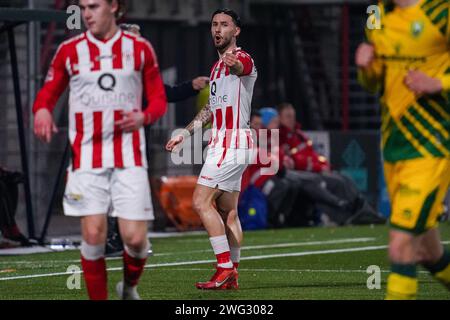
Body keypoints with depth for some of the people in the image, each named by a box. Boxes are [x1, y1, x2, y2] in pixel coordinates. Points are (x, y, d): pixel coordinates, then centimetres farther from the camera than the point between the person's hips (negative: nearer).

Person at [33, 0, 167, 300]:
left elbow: (159, 99, 11)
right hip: (87, 159, 0)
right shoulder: (69, 51, 6)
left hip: (129, 159, 0)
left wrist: (144, 117, -11)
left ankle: (129, 287, 24)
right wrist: (42, 110, -11)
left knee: (135, 238, -6)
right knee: (94, 235, -9)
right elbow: (48, 92, 12)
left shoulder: (140, 48, 6)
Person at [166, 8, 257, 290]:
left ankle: (225, 267, -15)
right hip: (224, 142, 10)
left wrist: (233, 64, -62)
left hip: (232, 142, -10)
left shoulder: (242, 58, -11)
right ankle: (231, 276, 9)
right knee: (227, 211, 8)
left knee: (201, 202, -14)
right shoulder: (218, 66, 19)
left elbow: (241, 67, -39)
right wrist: (185, 134, 30)